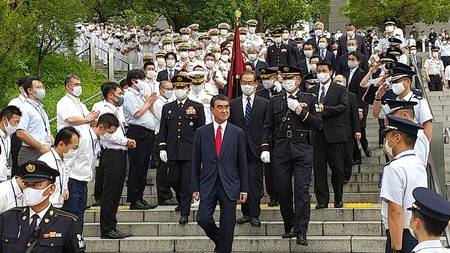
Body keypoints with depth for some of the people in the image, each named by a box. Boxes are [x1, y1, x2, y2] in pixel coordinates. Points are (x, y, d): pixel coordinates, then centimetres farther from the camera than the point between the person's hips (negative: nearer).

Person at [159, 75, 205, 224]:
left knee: (187, 182, -4)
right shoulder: (167, 108, 11)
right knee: (175, 181, 8)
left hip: (190, 151, -3)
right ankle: (181, 203, 33)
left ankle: (184, 213, 1)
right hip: (172, 152, 3)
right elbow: (163, 130, 12)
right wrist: (162, 148, 4)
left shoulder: (197, 107, 4)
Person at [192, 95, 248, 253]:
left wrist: (244, 189, 1)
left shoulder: (238, 133, 3)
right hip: (208, 185, 0)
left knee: (228, 226, 2)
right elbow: (196, 163, 6)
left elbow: (242, 163, 4)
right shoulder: (201, 132, 4)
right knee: (203, 219, -11)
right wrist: (195, 188, 1)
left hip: (229, 186, 0)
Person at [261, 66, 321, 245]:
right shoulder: (275, 101, 12)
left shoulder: (309, 99, 7)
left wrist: (300, 110, -11)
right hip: (281, 150, 3)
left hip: (302, 150, -3)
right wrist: (265, 148, -1)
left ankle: (301, 232, -6)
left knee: (302, 190, -8)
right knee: (283, 190, 6)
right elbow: (267, 127, 11)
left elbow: (317, 125, 0)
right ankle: (290, 227, 21)